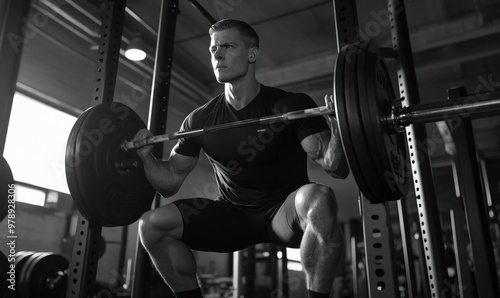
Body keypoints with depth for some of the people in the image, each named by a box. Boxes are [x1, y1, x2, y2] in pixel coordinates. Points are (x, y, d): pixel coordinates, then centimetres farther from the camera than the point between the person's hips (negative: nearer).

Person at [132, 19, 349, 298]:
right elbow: (170, 182, 7)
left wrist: (337, 128, -37)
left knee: (318, 199, -37)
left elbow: (338, 169, -18)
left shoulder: (290, 105, -11)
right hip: (233, 214, 4)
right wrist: (146, 154, -11)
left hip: (284, 211, -3)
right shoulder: (200, 120, 0)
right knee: (152, 224, -13)